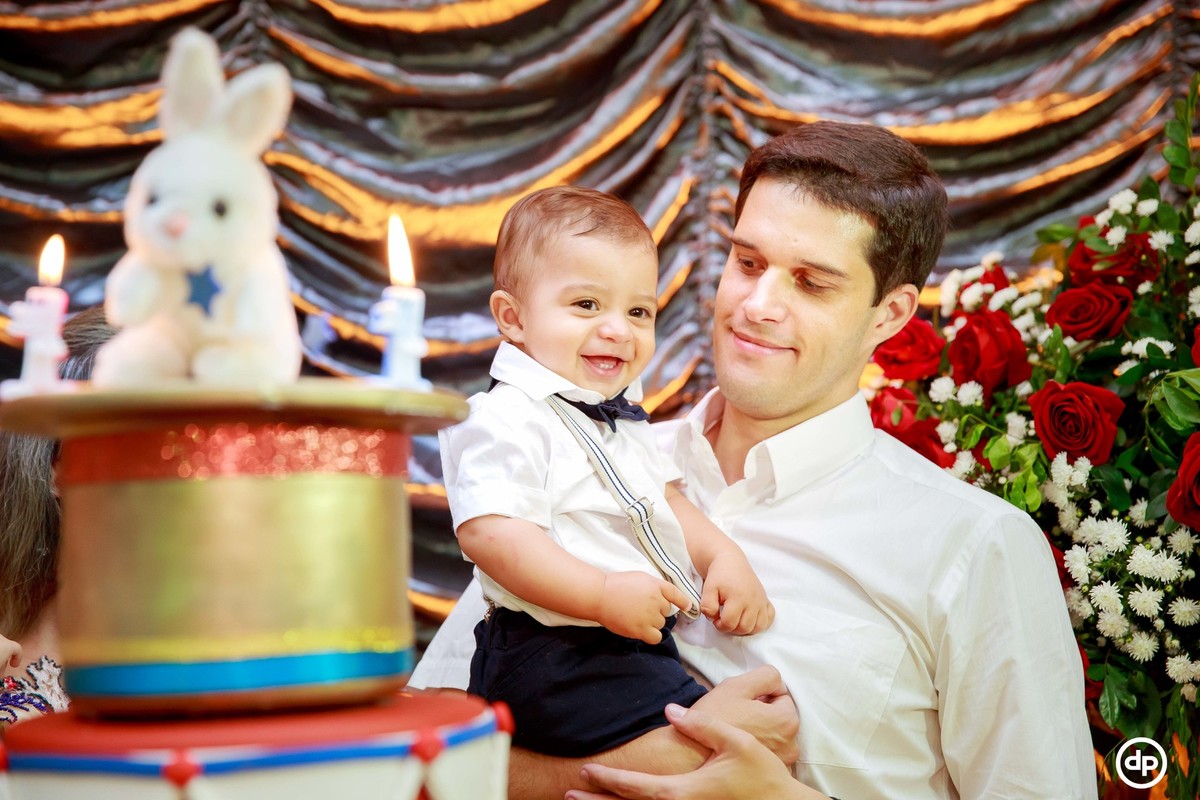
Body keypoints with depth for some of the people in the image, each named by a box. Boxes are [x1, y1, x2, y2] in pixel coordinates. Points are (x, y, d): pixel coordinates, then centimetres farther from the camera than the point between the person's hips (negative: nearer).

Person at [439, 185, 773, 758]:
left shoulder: (619, 417, 20)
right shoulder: (507, 420, -13)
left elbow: (662, 500, 27)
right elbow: (486, 533, -24)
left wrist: (723, 555, 8)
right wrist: (604, 596, -28)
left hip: (637, 644, 10)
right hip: (550, 661, -10)